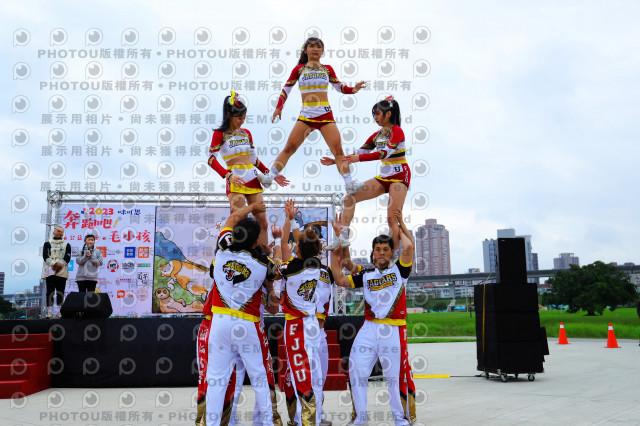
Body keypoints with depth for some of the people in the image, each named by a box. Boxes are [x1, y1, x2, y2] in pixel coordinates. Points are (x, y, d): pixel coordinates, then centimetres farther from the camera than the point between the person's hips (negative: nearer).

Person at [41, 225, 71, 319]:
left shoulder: (66, 245, 16)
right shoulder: (48, 244, 13)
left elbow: (67, 258, 4)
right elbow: (45, 256, 0)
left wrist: (60, 264, -13)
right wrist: (54, 264, -16)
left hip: (62, 271, 1)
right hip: (50, 271, -1)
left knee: (60, 292, -1)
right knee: (50, 292, -5)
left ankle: (58, 313, 2)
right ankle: (49, 313, -5)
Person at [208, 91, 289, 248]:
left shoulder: (246, 133, 15)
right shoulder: (220, 134, 0)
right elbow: (212, 160, -9)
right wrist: (228, 176, -24)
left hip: (253, 180, 6)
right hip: (235, 181, -6)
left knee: (262, 222, 2)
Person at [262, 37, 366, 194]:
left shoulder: (327, 69, 11)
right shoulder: (299, 69, 8)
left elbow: (340, 87, 20)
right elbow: (286, 89, 11)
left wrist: (354, 90, 2)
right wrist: (279, 107, 0)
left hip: (325, 115, 1)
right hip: (305, 115, -1)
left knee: (338, 150, -10)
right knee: (289, 148, -6)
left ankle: (349, 183, -13)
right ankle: (269, 177, -1)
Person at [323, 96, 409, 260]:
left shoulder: (397, 131, -10)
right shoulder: (376, 135, 13)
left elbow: (385, 152, -26)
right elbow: (359, 153, 13)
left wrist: (359, 158, -34)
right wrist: (335, 161, 4)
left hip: (399, 176, -7)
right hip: (383, 177, 7)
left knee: (392, 218, -14)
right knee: (350, 198, -7)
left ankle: (395, 257, -6)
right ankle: (342, 237, -7)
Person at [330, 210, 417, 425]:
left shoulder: (399, 270, 5)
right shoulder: (366, 275, 15)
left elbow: (408, 247, -11)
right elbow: (340, 281, 16)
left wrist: (400, 227, 4)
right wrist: (334, 259, 9)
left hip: (394, 330, -3)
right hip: (369, 329, 3)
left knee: (397, 376, -1)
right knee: (356, 371, 0)